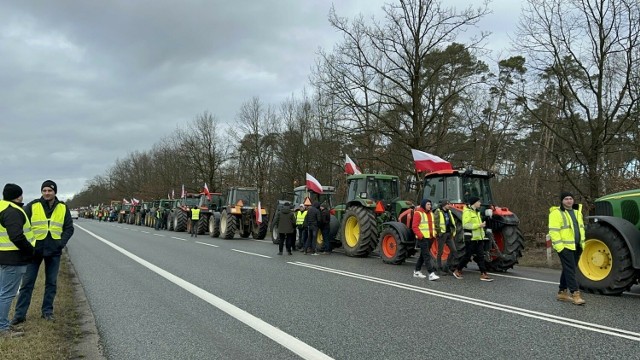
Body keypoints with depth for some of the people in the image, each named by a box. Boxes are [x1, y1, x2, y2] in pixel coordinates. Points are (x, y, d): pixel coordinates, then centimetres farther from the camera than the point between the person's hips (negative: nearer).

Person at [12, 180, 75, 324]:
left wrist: (61, 243, -7)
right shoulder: (32, 206, -4)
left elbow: (69, 228, 6)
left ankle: (47, 311, 19)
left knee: (51, 283, 8)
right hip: (34, 250, -1)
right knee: (27, 282, 2)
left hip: (54, 252, 2)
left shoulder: (63, 208, 2)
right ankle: (20, 313, 9)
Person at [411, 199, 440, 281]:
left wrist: (434, 234, 13)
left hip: (430, 238, 9)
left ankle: (417, 271, 27)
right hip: (423, 238, -9)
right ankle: (431, 274, -16)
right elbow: (414, 226, -14)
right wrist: (420, 236, -20)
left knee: (423, 255, 16)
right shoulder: (418, 213, -9)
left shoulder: (430, 213, 17)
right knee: (427, 256, -12)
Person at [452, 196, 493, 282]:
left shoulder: (477, 212, 17)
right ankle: (457, 271, 15)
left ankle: (483, 274, 5)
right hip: (470, 238, -8)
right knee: (467, 256, -1)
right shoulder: (467, 212, -12)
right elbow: (465, 225, -22)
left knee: (480, 256, 4)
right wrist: (479, 225, -22)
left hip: (478, 238, 8)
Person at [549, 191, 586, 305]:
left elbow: (581, 228, 23)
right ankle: (575, 294, -9)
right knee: (570, 270, -10)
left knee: (568, 270, 13)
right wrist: (559, 246, -20)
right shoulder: (556, 213, -10)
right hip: (565, 247, -8)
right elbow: (554, 231, -15)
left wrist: (582, 243, 16)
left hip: (576, 247, 8)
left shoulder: (577, 212, 16)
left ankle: (562, 293, 21)